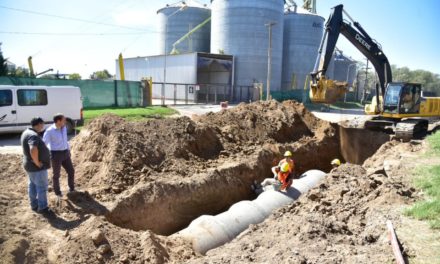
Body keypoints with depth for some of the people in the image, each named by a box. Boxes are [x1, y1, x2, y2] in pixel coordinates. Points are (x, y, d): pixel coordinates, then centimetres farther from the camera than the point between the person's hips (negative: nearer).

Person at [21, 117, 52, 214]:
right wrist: (37, 163, -29)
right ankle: (42, 207, 13)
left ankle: (34, 205, 32)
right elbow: (33, 150, -43)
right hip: (37, 167, -10)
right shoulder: (33, 135, -25)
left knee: (33, 185, 19)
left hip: (30, 165, 10)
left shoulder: (27, 132, 8)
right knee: (42, 187, 2)